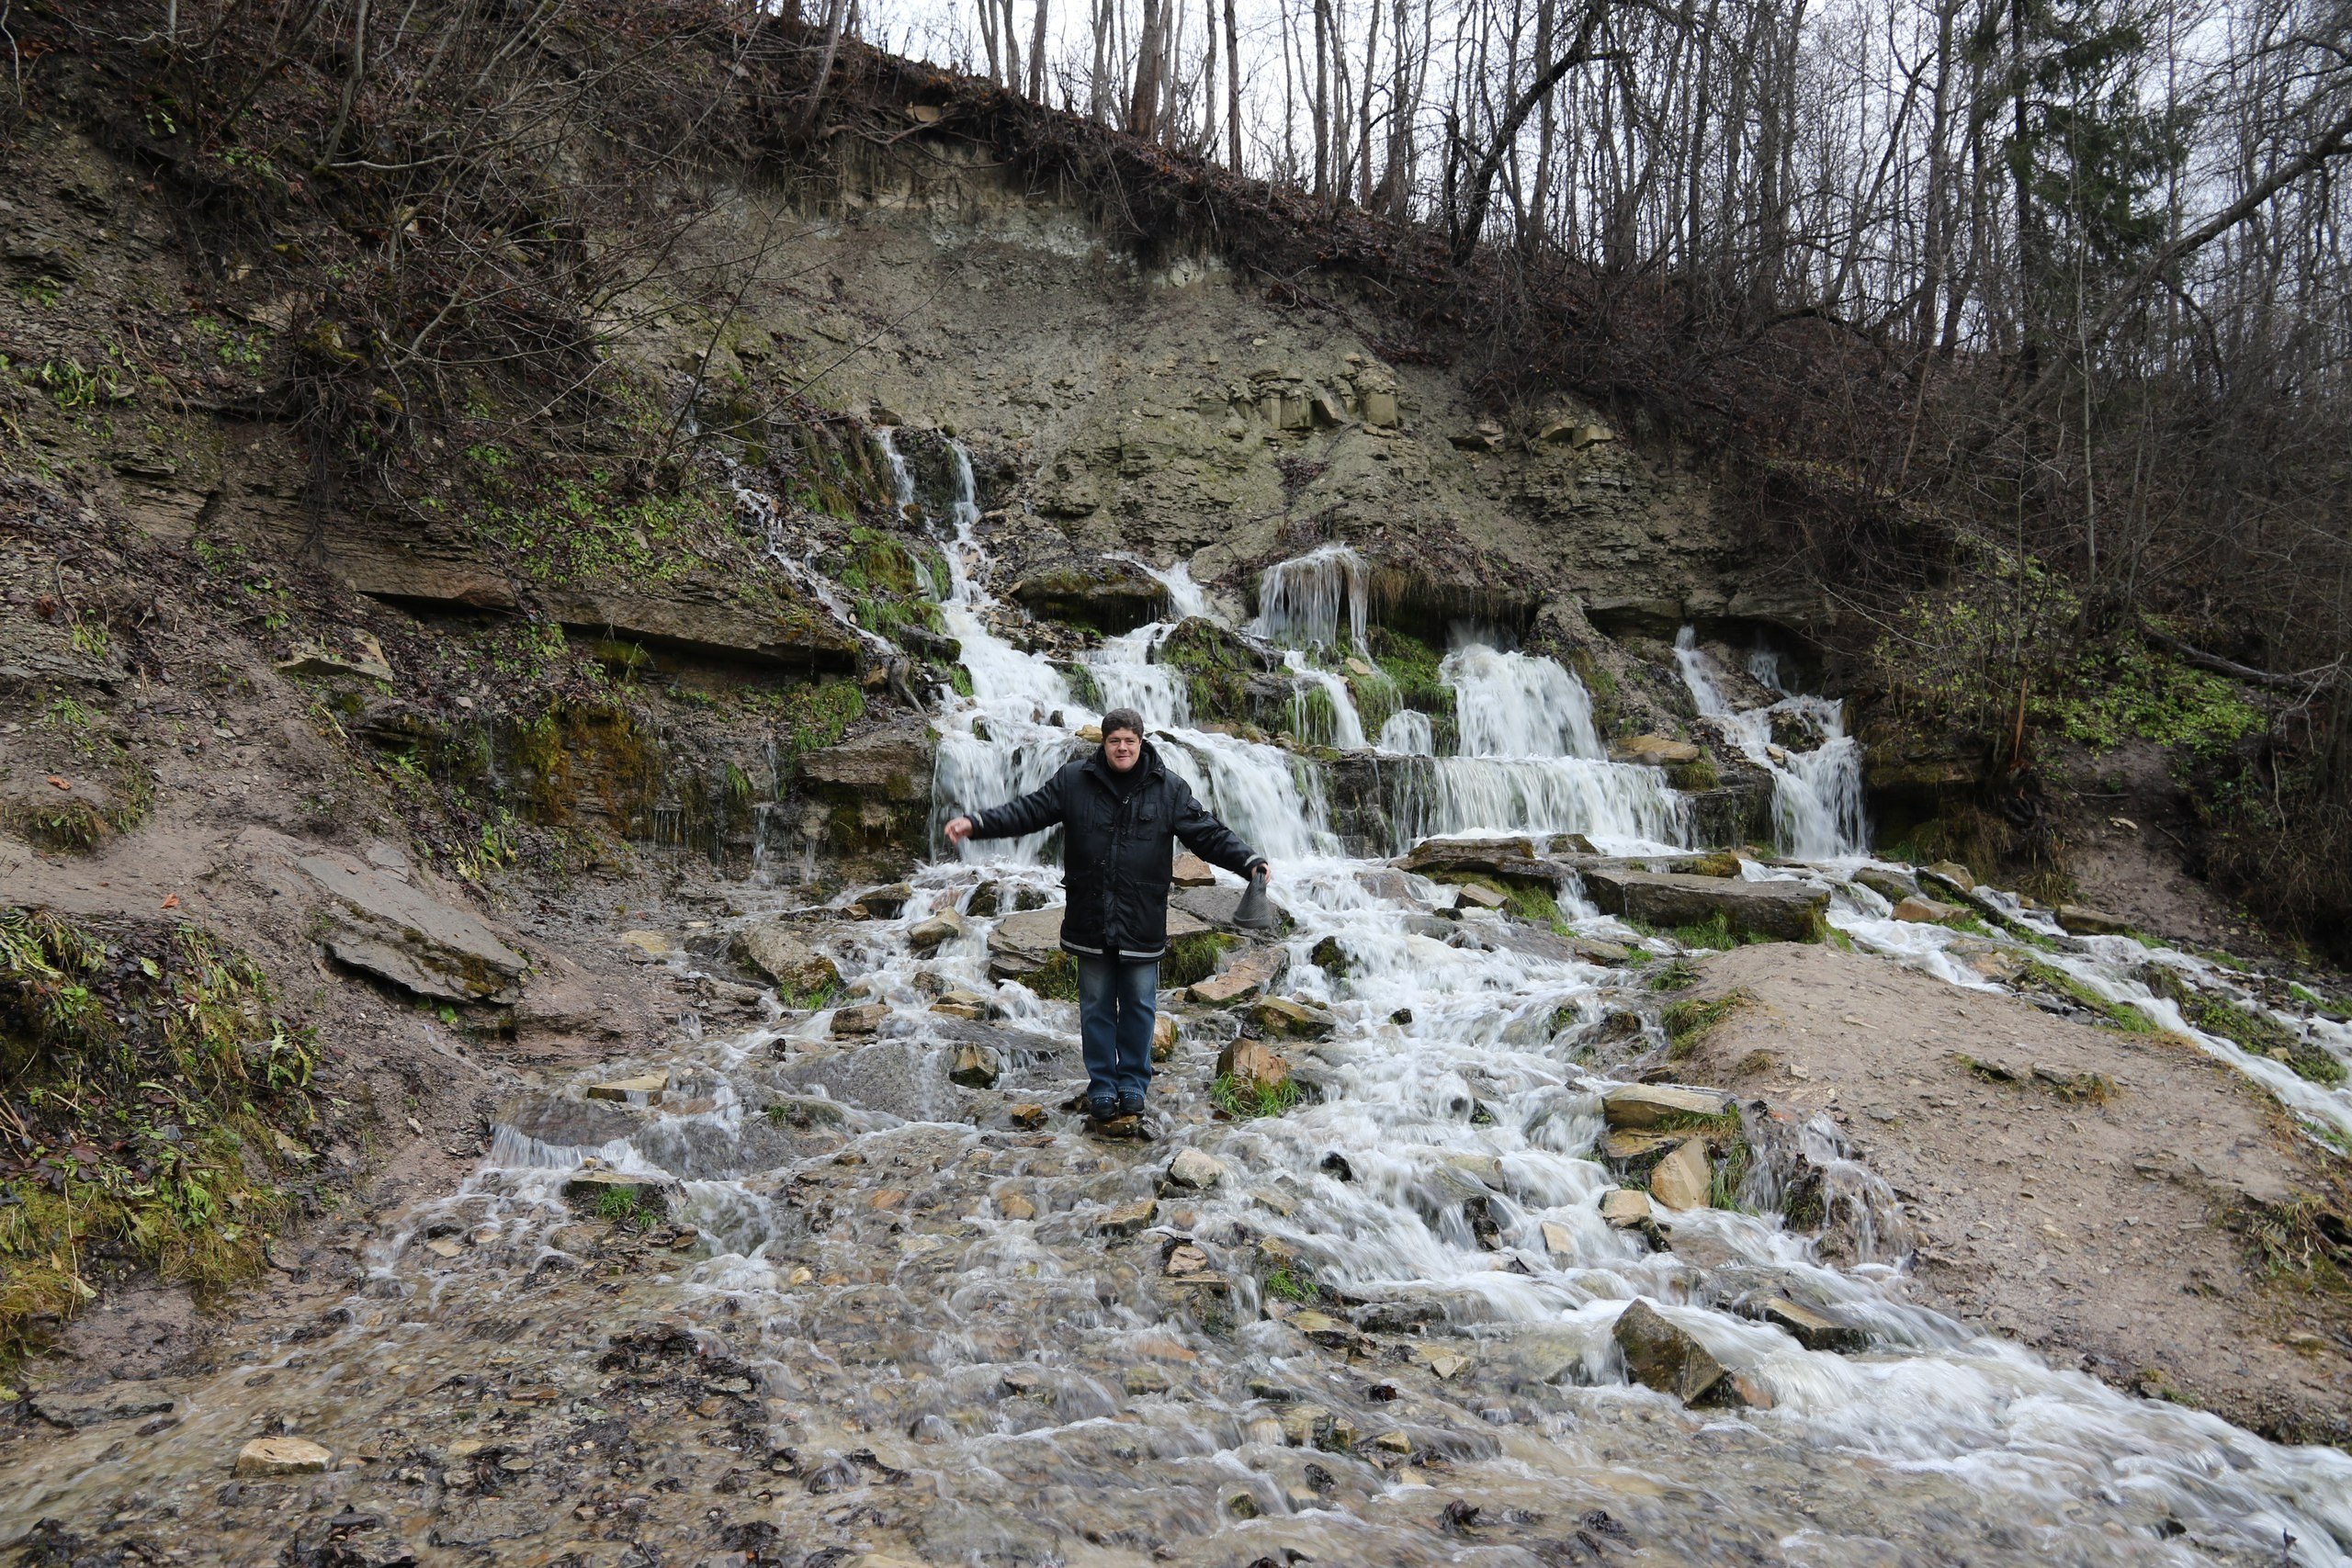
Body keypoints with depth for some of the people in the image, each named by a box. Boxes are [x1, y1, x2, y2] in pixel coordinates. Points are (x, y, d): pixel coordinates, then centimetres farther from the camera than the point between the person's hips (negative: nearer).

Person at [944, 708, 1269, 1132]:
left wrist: (1249, 861, -15)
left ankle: (1132, 1089, 23)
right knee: (1096, 1008, 9)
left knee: (1139, 1007, 9)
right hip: (1090, 920, 1)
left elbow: (1209, 833, -1)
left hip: (1142, 924, 0)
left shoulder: (1170, 788, 0)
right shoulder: (1073, 780, 1)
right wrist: (976, 824, -11)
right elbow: (1029, 811, 1)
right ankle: (1102, 1092, 20)